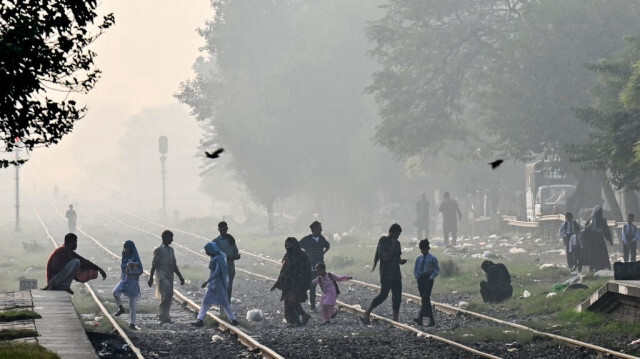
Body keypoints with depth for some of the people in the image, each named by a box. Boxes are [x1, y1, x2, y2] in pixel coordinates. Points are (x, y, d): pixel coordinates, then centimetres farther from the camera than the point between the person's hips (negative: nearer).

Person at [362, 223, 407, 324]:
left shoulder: (397, 243, 14)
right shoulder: (383, 241, -7)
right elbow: (386, 257, -15)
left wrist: (401, 261, 0)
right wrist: (393, 247, -16)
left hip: (396, 275, 7)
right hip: (386, 275, -7)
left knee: (397, 297, 3)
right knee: (383, 295, -14)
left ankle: (395, 319, 7)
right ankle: (367, 313, -3)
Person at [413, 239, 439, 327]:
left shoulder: (432, 258, -1)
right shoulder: (418, 259, 12)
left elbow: (436, 270, -1)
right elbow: (415, 270, 19)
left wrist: (431, 277, -11)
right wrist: (417, 277, 3)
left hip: (428, 280, -6)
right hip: (421, 280, 6)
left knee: (425, 298, -19)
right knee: (425, 300, 6)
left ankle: (420, 318, -30)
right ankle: (431, 320, 11)